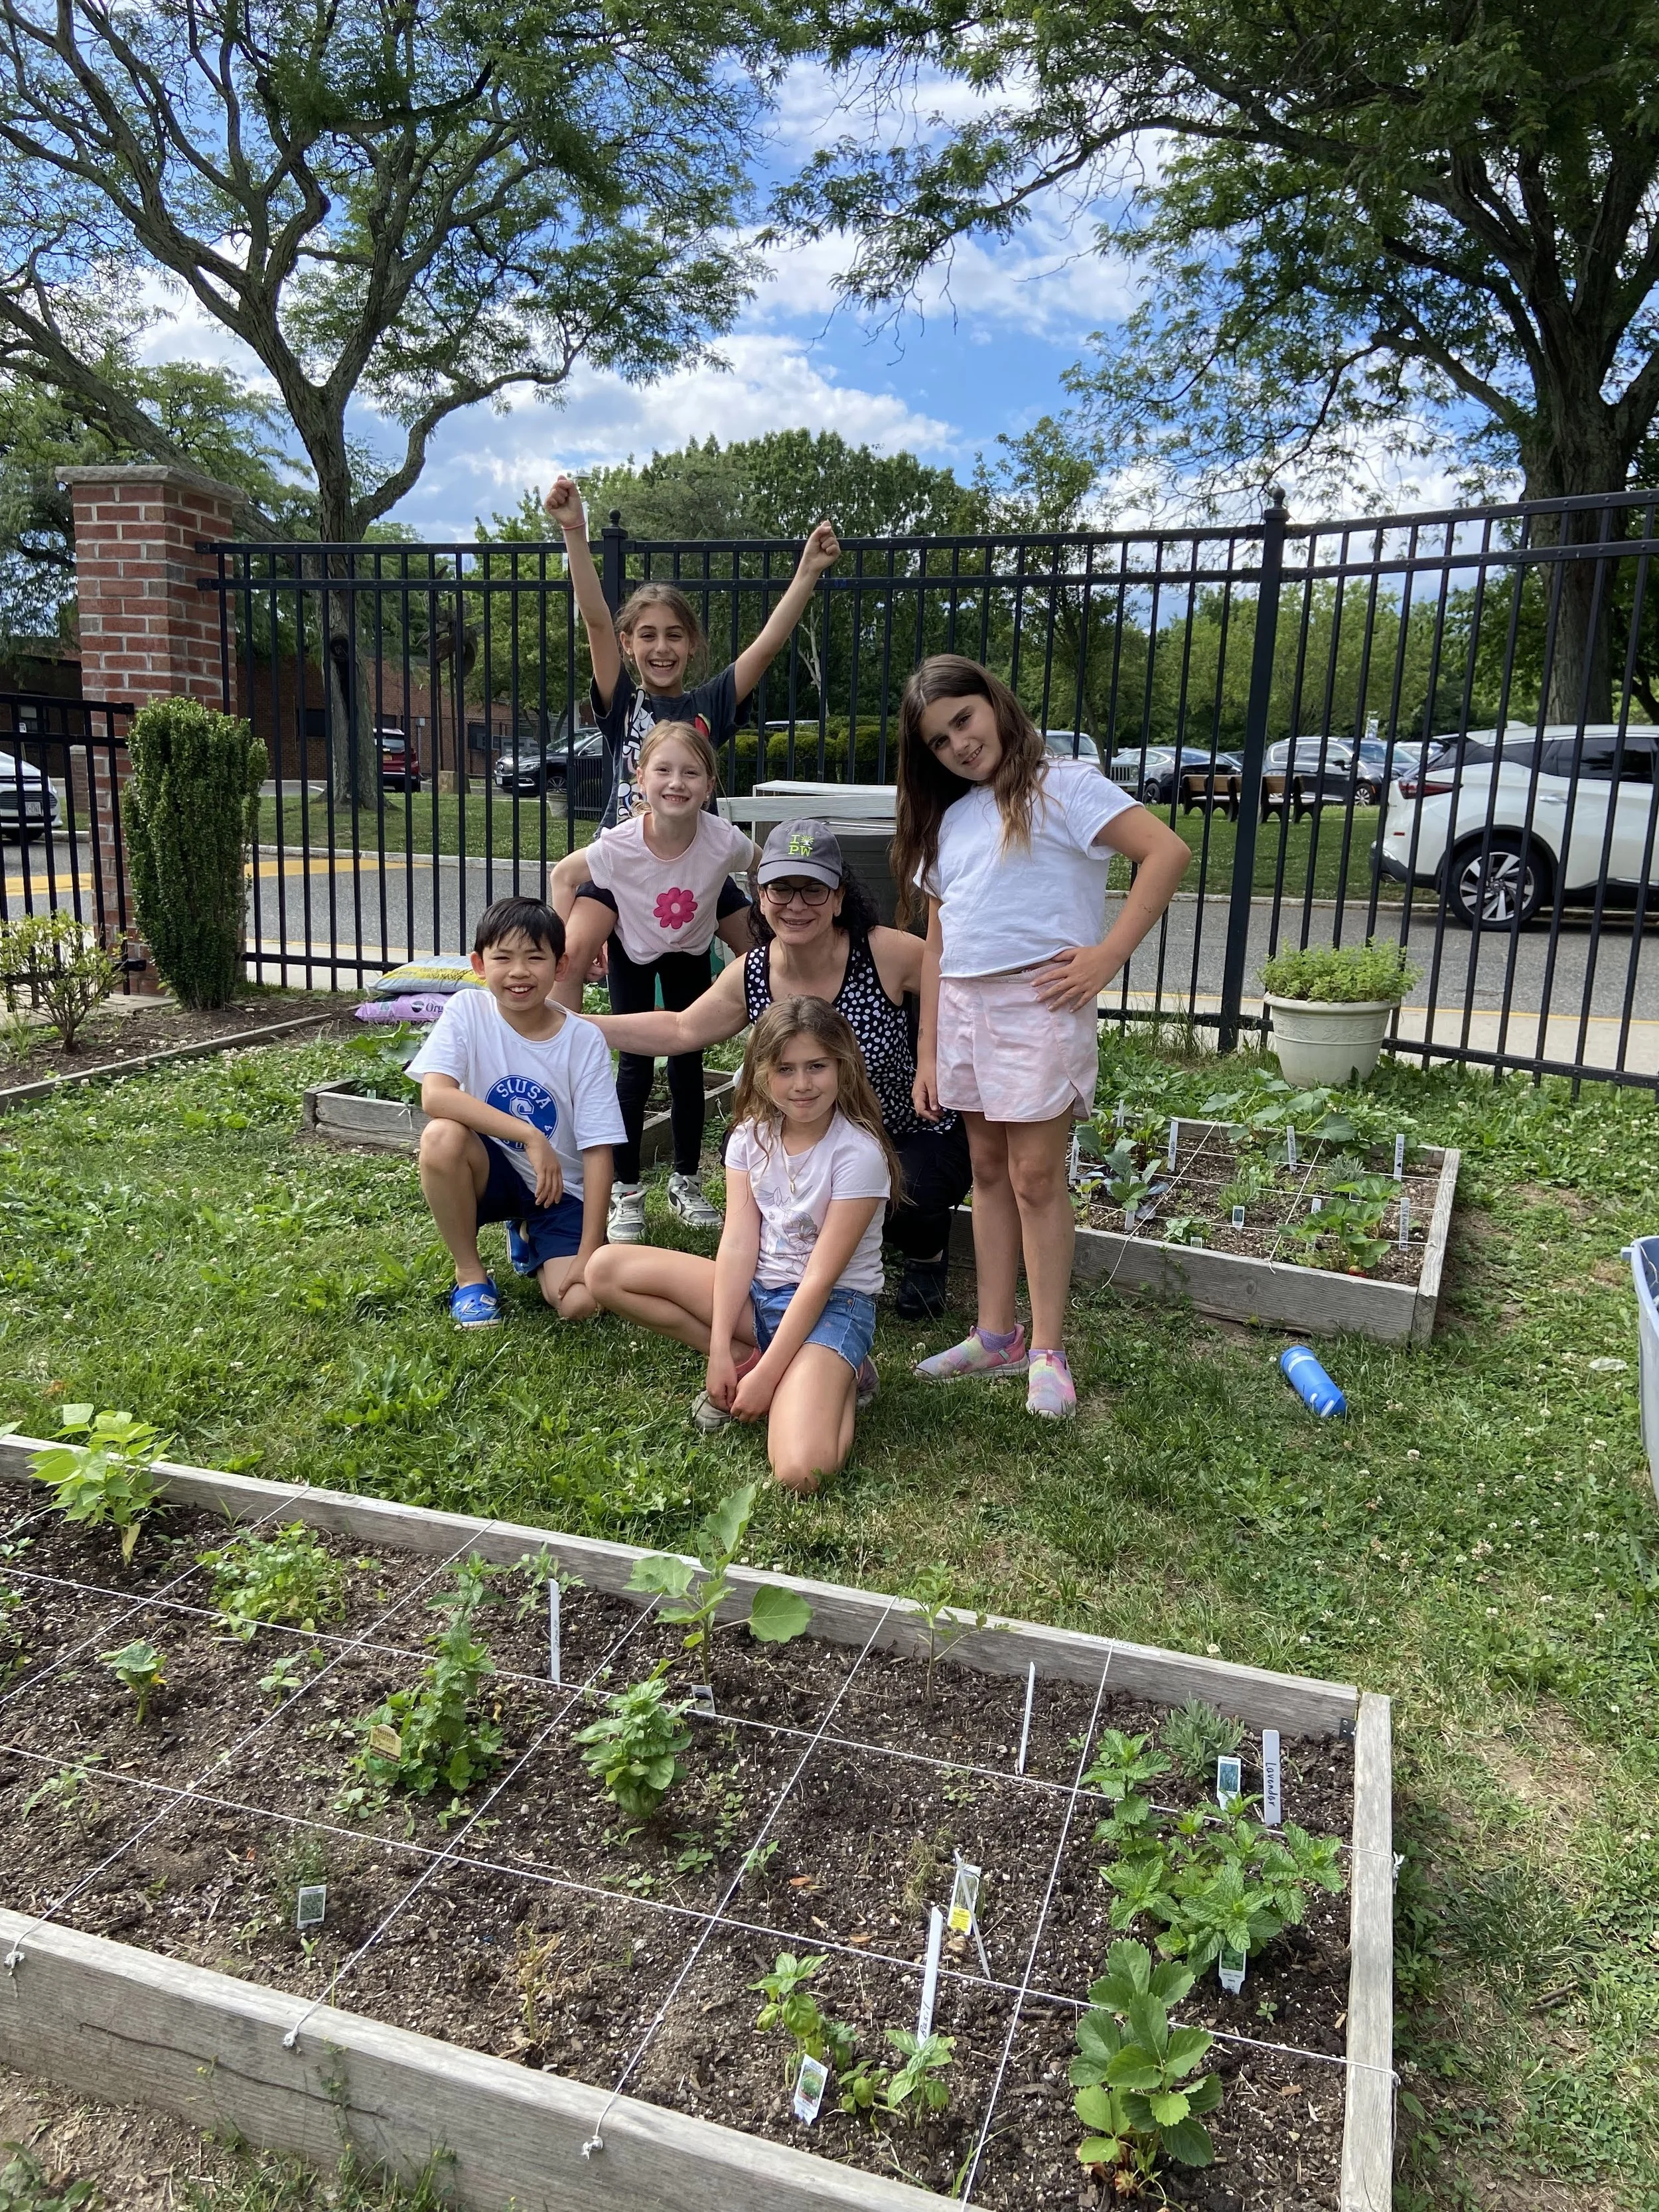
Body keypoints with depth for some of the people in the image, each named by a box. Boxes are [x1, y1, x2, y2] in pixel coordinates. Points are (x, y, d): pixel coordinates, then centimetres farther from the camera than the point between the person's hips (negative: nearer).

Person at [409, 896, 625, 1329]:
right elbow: (434, 1096, -28)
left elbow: (598, 1150, -14)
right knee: (441, 1137, -34)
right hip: (492, 1171, 0)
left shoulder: (584, 1040, -14)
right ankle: (470, 1272, -8)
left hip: (561, 1190, 0)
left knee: (579, 1302, -22)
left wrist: (589, 1252, -19)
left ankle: (528, 1236, 16)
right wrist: (531, 1136, -34)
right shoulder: (467, 1011, -13)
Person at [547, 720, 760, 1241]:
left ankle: (687, 1181, 22)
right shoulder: (619, 845, -35)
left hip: (691, 952, 2)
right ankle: (626, 1191, 6)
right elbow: (564, 875, -15)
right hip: (633, 949, -1)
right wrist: (567, 945, -12)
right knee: (635, 1066, -4)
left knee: (688, 1065, 6)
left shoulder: (724, 840, -33)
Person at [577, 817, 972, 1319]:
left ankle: (925, 1256, 9)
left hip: (918, 1136, -4)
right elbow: (680, 1031, 6)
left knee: (905, 1197, -33)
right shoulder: (750, 976, -8)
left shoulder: (888, 954, -23)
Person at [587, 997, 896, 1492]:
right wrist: (721, 1350, -15)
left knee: (801, 1470, -31)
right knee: (606, 1270, -8)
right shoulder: (752, 1135, -2)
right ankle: (747, 1359, -4)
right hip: (756, 1291, 6)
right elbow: (738, 1242, -7)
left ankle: (832, 1380, 3)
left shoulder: (859, 1153, -19)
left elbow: (821, 1278, -19)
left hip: (833, 1304, -6)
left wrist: (765, 1376, -20)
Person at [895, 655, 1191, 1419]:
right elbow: (937, 943, 16)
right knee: (988, 1171, 11)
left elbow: (1168, 852, -14)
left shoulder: (1061, 786, -4)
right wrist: (928, 1052, 12)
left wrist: (1108, 956, -17)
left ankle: (1047, 1350, 6)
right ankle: (995, 1335, 20)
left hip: (1038, 1002, -7)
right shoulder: (947, 820, 16)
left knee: (1035, 1176, -4)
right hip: (963, 1007, 7)